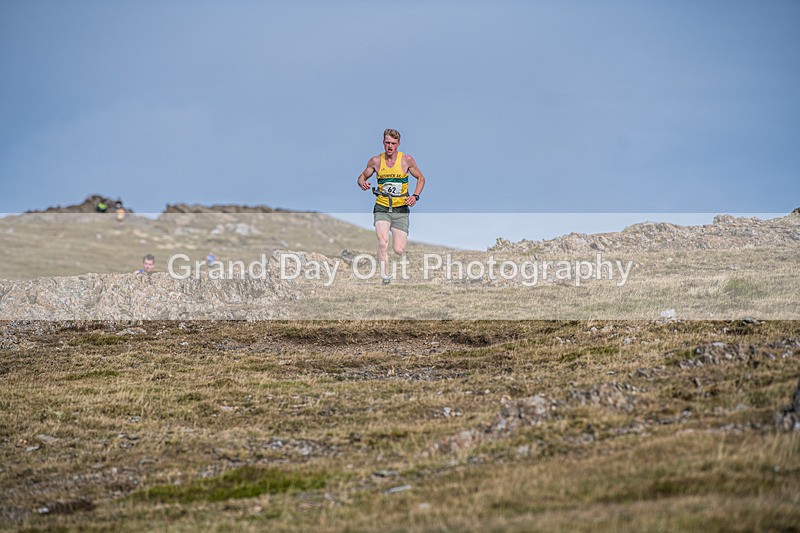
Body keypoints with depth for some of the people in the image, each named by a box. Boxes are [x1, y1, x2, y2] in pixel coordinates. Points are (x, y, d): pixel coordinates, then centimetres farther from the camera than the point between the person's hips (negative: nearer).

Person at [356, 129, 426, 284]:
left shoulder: (406, 160, -3)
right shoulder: (376, 161, 0)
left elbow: (421, 178, 9)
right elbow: (362, 176, 14)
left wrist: (415, 196, -6)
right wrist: (362, 183, -11)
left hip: (401, 209, 0)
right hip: (382, 208, 0)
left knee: (398, 250, -5)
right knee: (383, 243, -24)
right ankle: (385, 275, -12)